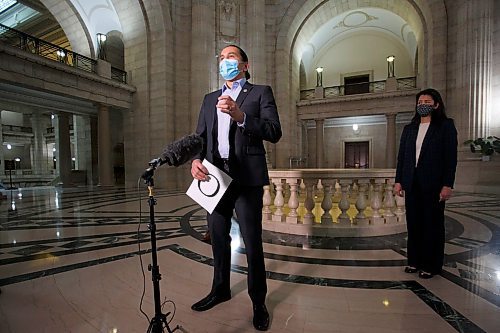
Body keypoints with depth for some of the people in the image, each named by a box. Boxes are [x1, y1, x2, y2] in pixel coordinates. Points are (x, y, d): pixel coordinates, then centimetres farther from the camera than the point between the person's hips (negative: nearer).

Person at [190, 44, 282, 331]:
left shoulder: (261, 92, 5)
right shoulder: (210, 98, 20)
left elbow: (274, 132, -8)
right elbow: (200, 135, 13)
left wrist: (240, 116, -21)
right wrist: (196, 159, -7)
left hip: (246, 178, -5)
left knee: (252, 242, 1)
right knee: (218, 238, 16)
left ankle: (259, 302, 22)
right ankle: (220, 290, 37)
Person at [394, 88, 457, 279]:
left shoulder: (446, 126, 0)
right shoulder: (409, 128, 12)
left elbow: (450, 156, -6)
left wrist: (447, 185, -12)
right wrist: (398, 181, 5)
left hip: (433, 184, -4)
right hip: (412, 184, 4)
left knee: (432, 224, 6)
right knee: (413, 223, 9)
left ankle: (431, 265, 19)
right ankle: (414, 261, 22)